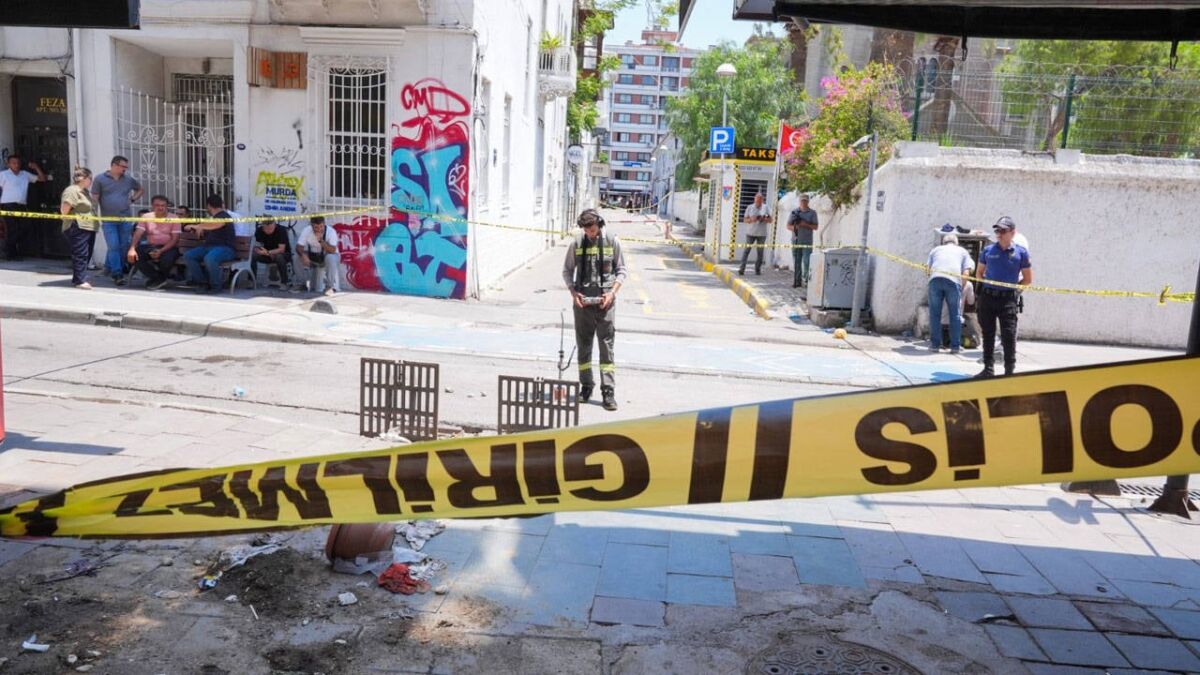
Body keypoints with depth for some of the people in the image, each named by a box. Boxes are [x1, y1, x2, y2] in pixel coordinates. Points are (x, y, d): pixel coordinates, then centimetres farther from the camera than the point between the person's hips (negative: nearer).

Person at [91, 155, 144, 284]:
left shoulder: (129, 179, 9)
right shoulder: (100, 179, 1)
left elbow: (141, 190, 26)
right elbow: (95, 199, 1)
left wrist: (133, 199, 9)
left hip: (126, 219, 3)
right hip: (108, 220, -3)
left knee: (124, 246, 4)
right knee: (113, 247, -8)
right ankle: (117, 274, -6)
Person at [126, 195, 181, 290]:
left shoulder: (173, 219, -4)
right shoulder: (146, 217, 4)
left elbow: (175, 239, -10)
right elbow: (137, 234, -4)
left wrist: (161, 251, -25)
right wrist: (132, 249, -23)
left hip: (168, 247, -4)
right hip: (150, 246, 4)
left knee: (167, 260, -37)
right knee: (131, 256, -21)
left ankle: (156, 279, 0)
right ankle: (159, 279, -10)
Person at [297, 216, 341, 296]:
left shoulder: (331, 231, -24)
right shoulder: (307, 231, -15)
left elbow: (332, 250, -32)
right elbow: (299, 246, -15)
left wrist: (321, 240, -42)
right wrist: (303, 255, -36)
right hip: (315, 259, 3)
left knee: (330, 258, -39)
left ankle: (330, 287, -27)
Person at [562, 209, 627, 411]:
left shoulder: (613, 242, -1)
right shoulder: (576, 243, 3)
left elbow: (621, 271, 5)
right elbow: (567, 270, 10)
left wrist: (612, 292, -9)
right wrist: (573, 292, -4)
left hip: (605, 302, -2)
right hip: (582, 302, 2)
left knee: (607, 346, -3)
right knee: (583, 345, 9)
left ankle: (608, 390, 0)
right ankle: (586, 386, 22)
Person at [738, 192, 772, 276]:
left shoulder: (765, 208, 6)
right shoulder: (749, 207, 6)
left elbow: (770, 220, 6)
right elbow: (745, 220, 5)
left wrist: (763, 219, -15)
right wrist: (751, 219, -16)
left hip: (761, 234, 1)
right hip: (750, 233, -1)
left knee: (760, 252, 1)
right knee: (746, 250, -9)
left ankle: (758, 269, 10)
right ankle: (742, 268, -12)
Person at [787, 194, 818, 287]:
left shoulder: (812, 213, 6)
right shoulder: (794, 212, 10)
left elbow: (815, 227, 2)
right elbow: (788, 226, 9)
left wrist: (805, 224, -14)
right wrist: (794, 227, -13)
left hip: (807, 241, -2)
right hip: (796, 240, 2)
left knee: (806, 261, -10)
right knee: (796, 262, 3)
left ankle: (806, 281, -6)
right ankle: (796, 281, 8)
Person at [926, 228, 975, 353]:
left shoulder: (936, 249, 29)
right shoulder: (962, 251, 25)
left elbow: (928, 269, 18)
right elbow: (966, 273, 12)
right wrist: (962, 288, 20)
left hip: (935, 279, 1)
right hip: (953, 281, -1)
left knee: (935, 313, 8)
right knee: (955, 314, 7)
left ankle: (935, 344, 10)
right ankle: (955, 346, 9)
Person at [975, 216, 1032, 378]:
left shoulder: (1021, 252, 1)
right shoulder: (988, 250, 7)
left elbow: (1028, 279, 7)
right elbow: (979, 273, 18)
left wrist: (1013, 287, 0)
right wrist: (986, 284, 4)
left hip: (1008, 299, -3)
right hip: (987, 297, 3)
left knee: (1009, 335, -5)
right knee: (988, 334, 9)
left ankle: (1010, 371, 2)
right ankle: (988, 369, 19)